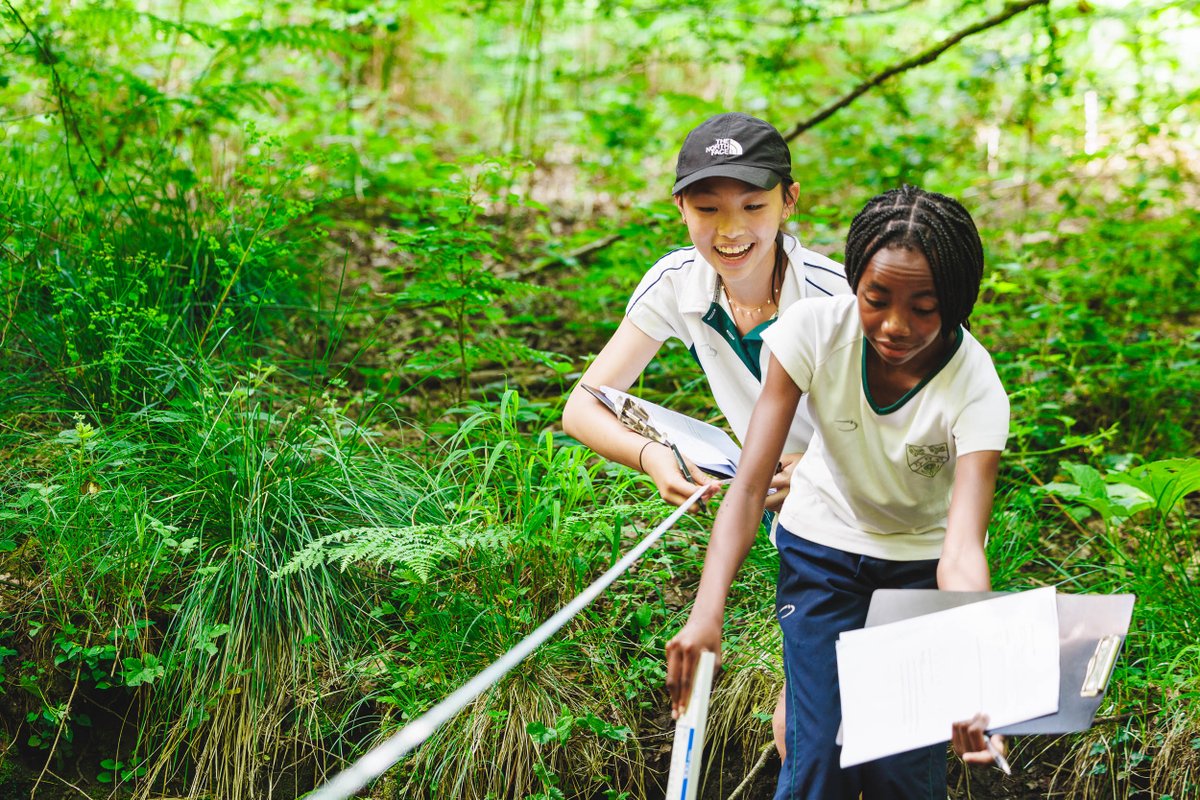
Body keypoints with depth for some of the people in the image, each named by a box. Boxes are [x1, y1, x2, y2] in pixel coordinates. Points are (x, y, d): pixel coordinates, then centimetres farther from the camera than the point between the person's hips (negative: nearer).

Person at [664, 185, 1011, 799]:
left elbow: (962, 551, -36)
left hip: (922, 557, 0)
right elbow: (749, 485, -28)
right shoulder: (813, 333, -25)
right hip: (822, 546, 1)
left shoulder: (976, 390, -28)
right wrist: (707, 612, -42)